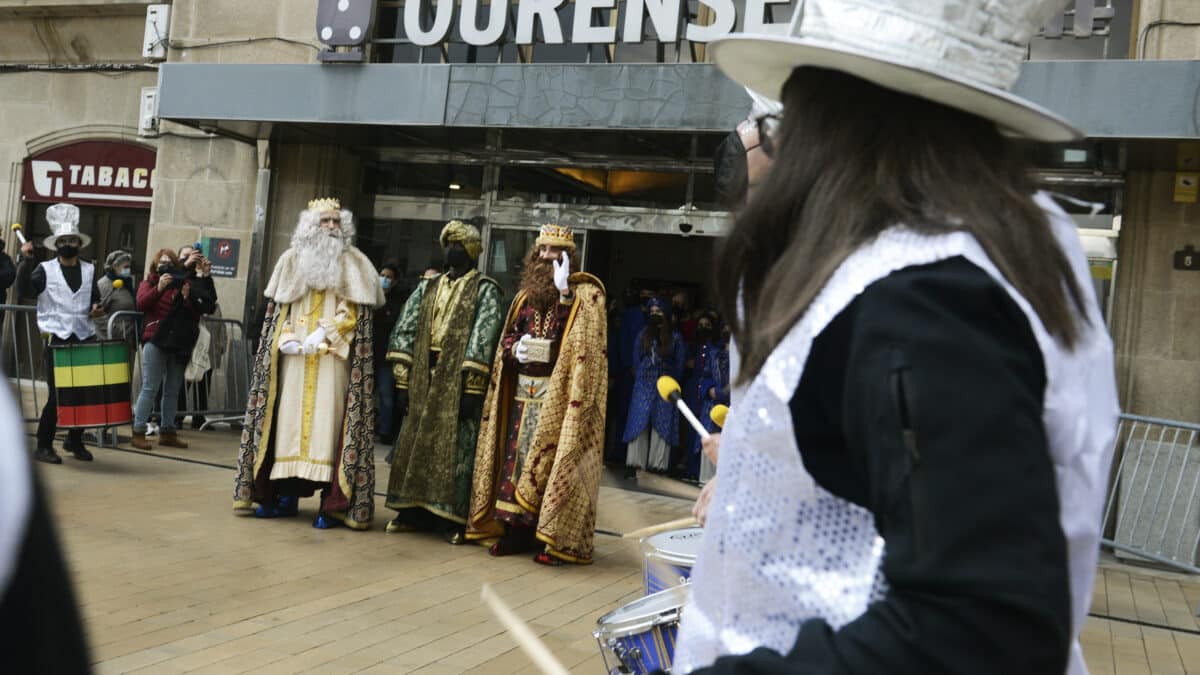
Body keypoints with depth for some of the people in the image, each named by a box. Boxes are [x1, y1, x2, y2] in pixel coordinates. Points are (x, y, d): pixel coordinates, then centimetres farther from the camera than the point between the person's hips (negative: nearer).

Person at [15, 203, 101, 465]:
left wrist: (96, 308, -4)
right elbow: (24, 291, -10)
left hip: (86, 337, 4)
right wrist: (26, 261, -18)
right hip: (57, 338, -4)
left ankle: (75, 440, 23)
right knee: (56, 395, -5)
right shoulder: (45, 270, 3)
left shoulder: (89, 270, 13)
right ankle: (44, 446, 8)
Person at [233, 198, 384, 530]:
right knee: (289, 417, 3)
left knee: (327, 418, -7)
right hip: (295, 355, 3)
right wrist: (286, 338, -4)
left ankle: (332, 502, -6)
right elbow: (280, 308, 13)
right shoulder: (293, 259, 12)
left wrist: (322, 337, -14)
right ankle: (286, 494, 10)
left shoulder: (353, 263, 3)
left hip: (331, 357, -3)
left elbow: (351, 313, -3)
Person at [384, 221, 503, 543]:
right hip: (424, 380, 5)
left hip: (458, 382, -5)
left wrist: (471, 389, -18)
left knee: (455, 449, -3)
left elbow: (483, 340, -11)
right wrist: (404, 380, 1)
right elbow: (405, 330, 10)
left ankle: (453, 518, 4)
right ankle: (413, 512, 19)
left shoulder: (485, 290, -1)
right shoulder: (428, 287, 14)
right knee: (415, 444, 8)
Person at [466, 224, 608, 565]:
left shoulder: (585, 293, -2)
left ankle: (557, 537, -1)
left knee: (551, 460, -7)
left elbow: (579, 339, -17)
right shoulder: (526, 295, 15)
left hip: (560, 395, -5)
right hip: (523, 392, 6)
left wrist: (564, 293, -28)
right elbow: (507, 338, 17)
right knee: (517, 456, 6)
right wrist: (514, 348, -6)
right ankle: (517, 529, 15)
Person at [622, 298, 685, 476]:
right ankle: (634, 464, -5)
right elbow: (637, 359, 16)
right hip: (644, 386, 2)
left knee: (662, 425, -3)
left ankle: (658, 465, -1)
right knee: (639, 423, -4)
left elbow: (680, 364, 4)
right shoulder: (643, 335, 12)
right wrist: (642, 376, 9)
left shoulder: (675, 337, 4)